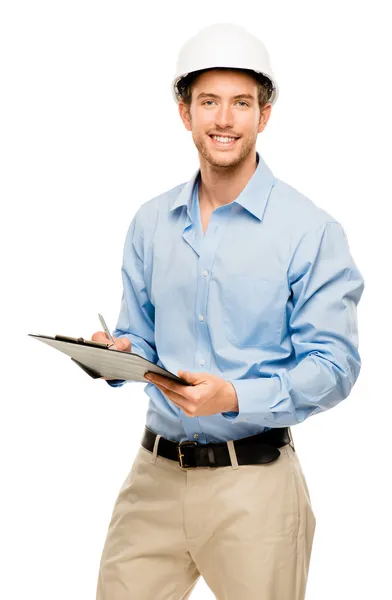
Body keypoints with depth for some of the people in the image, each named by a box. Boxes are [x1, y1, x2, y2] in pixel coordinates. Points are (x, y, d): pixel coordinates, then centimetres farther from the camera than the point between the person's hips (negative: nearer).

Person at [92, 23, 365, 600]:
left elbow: (334, 365, -11)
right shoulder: (151, 223, 8)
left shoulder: (312, 230, -8)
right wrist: (116, 356, -7)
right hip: (155, 471, 4)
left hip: (252, 482, -4)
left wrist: (236, 397, -24)